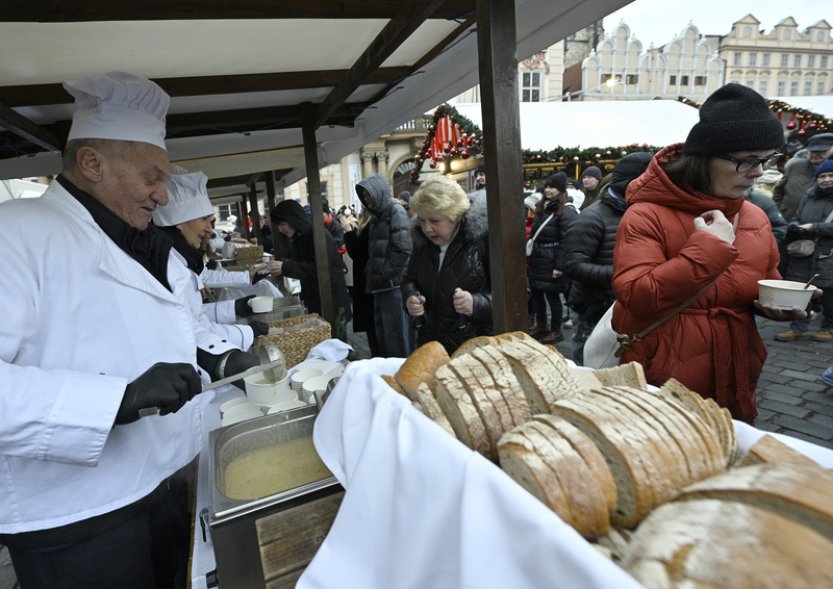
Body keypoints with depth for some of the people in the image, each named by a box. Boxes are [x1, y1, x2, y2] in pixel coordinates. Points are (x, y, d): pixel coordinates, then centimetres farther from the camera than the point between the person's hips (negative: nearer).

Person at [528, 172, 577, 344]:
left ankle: (556, 331, 17)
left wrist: (559, 266, -22)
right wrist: (529, 255, 15)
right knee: (536, 294, 14)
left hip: (551, 263, -8)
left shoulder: (566, 212, -12)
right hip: (536, 261, 8)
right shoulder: (542, 208, 15)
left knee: (552, 296, 2)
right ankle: (541, 326, 29)